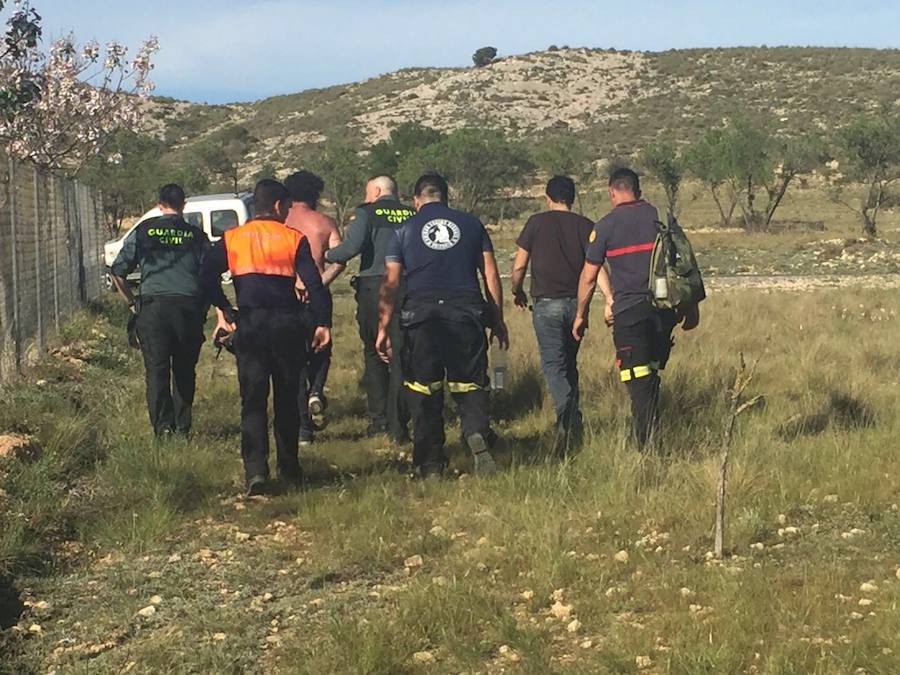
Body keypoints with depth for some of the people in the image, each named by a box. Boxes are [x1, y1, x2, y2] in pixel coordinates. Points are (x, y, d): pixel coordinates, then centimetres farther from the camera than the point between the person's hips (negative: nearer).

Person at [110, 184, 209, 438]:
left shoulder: (143, 231, 8)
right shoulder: (196, 235, 8)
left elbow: (118, 272, 7)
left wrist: (132, 302, 17)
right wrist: (203, 311, 12)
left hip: (153, 306, -1)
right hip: (189, 307, 1)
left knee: (156, 369, -1)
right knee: (184, 370, 13)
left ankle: (163, 427, -14)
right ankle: (183, 427, 16)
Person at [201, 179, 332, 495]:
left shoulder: (231, 238, 6)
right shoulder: (294, 239, 1)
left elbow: (207, 275, -4)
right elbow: (314, 284, -7)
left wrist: (224, 310, 6)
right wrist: (323, 323, -3)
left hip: (249, 324, 1)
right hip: (288, 323, 0)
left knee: (253, 399, 0)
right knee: (287, 398, 12)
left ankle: (255, 471, -13)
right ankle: (290, 469, 21)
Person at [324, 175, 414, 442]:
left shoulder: (366, 213, 0)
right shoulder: (412, 215, 10)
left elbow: (352, 246, -14)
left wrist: (326, 255, 2)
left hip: (373, 287, -2)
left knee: (374, 355, 14)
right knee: (401, 358, 3)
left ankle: (378, 419, 14)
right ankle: (398, 427, 0)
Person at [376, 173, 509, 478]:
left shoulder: (404, 230, 10)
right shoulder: (471, 224, 13)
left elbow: (390, 283, 6)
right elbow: (491, 275, 10)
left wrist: (383, 328, 10)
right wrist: (498, 320, 16)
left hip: (420, 313, 0)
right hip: (466, 311, 0)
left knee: (424, 390, 7)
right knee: (469, 383, 8)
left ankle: (430, 462, 9)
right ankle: (477, 433, -20)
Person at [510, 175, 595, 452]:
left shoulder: (537, 222, -1)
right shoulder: (585, 226, 6)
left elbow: (519, 266, 0)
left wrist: (517, 292, 16)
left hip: (546, 302, -3)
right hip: (577, 302, 3)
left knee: (553, 364, -5)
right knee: (570, 363, 16)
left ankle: (567, 415, -27)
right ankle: (572, 421, 16)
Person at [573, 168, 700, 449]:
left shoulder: (606, 226, 0)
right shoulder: (661, 217, 8)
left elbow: (588, 276, 4)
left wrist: (581, 315, 15)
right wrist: (691, 307, 16)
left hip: (629, 310, -4)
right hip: (664, 308, 4)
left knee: (638, 380, -3)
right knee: (653, 372, 18)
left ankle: (646, 445, -5)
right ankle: (653, 433, 22)